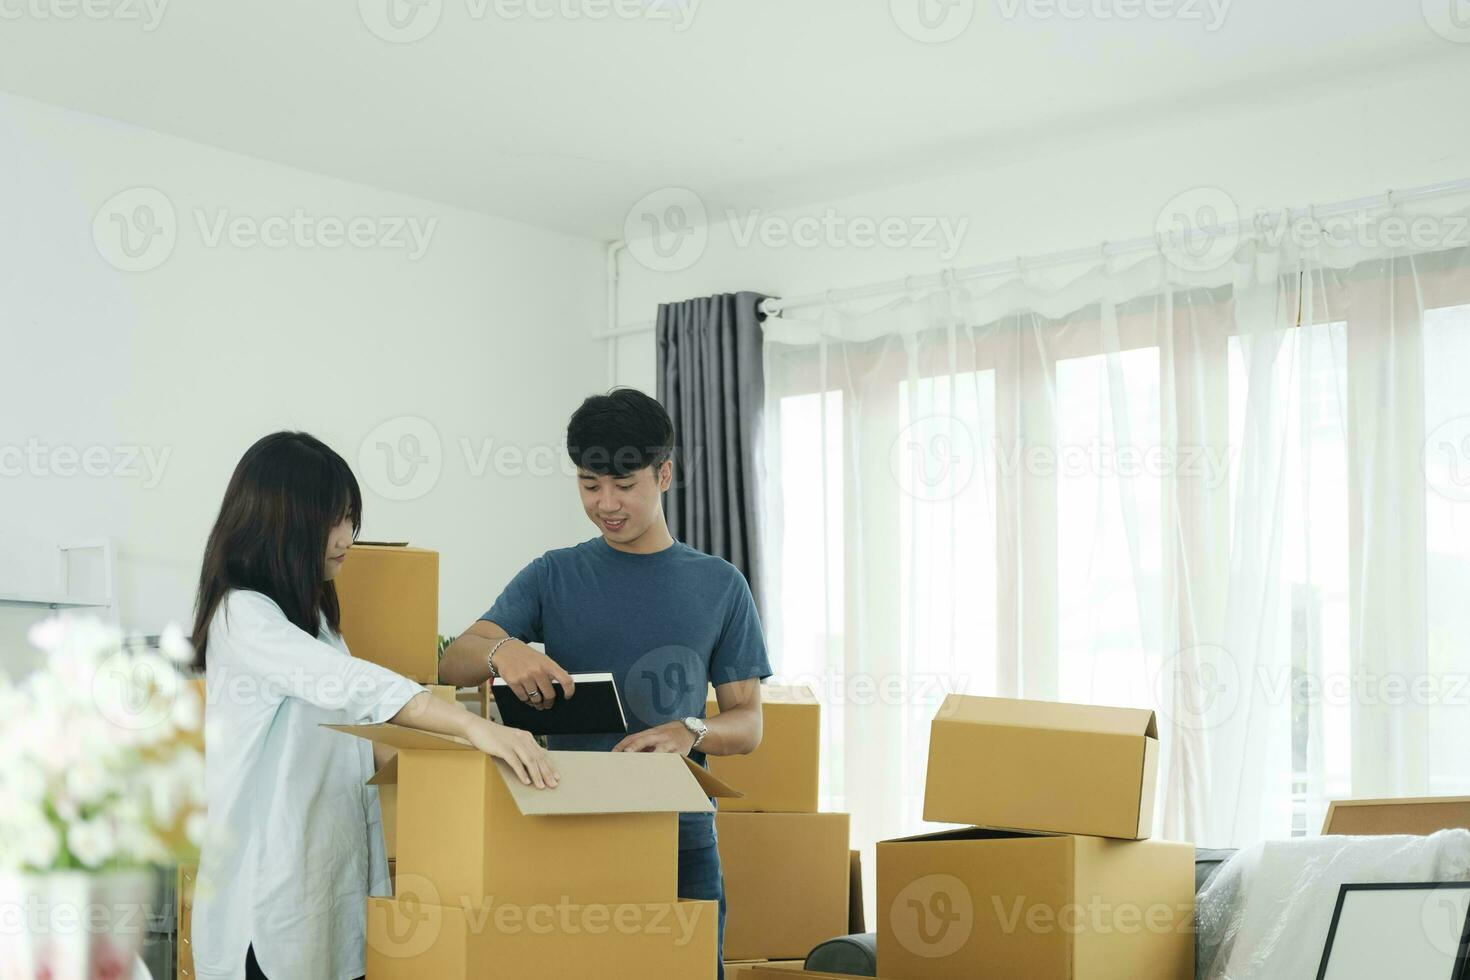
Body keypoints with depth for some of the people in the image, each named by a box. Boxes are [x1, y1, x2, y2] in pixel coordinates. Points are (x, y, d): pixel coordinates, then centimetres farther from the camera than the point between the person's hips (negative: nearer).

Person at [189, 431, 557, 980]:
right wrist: (473, 726, -41)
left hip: (338, 869, 8)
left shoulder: (310, 612, 14)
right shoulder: (241, 616, -16)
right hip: (273, 888, -8)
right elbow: (351, 685, -31)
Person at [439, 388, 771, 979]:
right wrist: (500, 649, -27)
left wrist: (690, 732, -17)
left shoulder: (719, 586, 6)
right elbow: (453, 665, -4)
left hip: (680, 839, 0)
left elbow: (748, 722, 5)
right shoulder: (553, 577, 6)